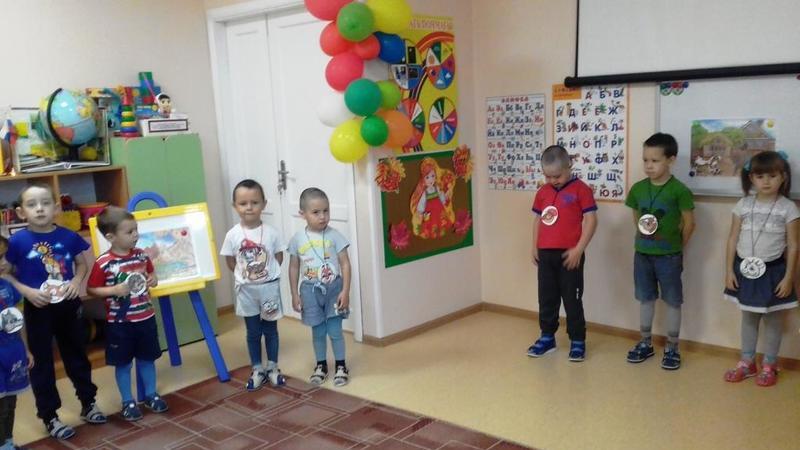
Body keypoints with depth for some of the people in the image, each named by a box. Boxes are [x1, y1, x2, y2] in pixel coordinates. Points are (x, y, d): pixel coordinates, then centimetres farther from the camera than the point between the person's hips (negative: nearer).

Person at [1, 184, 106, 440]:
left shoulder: (69, 237, -6)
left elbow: (82, 263, 8)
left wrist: (77, 281, -9)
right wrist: (27, 291, -18)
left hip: (68, 305, 2)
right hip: (38, 309, -2)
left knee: (77, 355, 17)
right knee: (42, 363, 9)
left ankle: (88, 404, 34)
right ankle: (49, 417, 22)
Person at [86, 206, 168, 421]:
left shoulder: (142, 255, -1)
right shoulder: (103, 263, -15)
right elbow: (91, 289, -9)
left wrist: (153, 280, -5)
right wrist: (115, 290, -21)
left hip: (145, 317, 4)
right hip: (119, 322, -4)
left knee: (147, 358, 16)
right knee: (123, 363, 10)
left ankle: (151, 395, 32)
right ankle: (128, 402, 24)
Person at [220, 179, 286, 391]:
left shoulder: (271, 232, -10)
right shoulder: (233, 235, -9)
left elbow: (279, 257, 2)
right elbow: (230, 261, 1)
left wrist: (267, 273, -2)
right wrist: (245, 275, -1)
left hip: (269, 287, 0)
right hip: (246, 290, 0)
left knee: (270, 329, 12)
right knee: (253, 331, 11)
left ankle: (272, 367, 27)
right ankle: (257, 370, 24)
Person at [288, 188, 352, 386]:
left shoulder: (334, 236, -8)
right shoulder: (297, 239, -3)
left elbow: (345, 264, -7)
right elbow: (294, 268, 5)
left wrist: (345, 291, -12)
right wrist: (295, 294, 4)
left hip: (333, 288, -2)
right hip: (310, 290, 2)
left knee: (335, 330, 2)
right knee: (318, 332, 12)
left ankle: (341, 366, 19)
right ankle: (321, 365, 29)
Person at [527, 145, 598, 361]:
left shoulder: (581, 189, -8)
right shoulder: (543, 192, 9)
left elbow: (591, 220, -10)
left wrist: (579, 249, -14)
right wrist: (534, 246, 9)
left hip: (569, 255, -5)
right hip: (545, 254, 5)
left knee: (572, 299, 3)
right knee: (546, 298, 13)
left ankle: (578, 341, 16)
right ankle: (547, 337, 27)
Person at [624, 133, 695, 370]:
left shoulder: (679, 190, -14)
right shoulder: (638, 188, 0)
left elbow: (689, 222, -6)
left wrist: (676, 246, 3)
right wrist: (645, 237, 8)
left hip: (669, 256, -4)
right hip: (642, 253, 5)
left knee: (672, 301, 6)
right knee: (645, 299, 14)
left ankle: (672, 348, 18)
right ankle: (645, 343, 27)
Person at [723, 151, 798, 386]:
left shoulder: (788, 208, -8)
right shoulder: (743, 205, -1)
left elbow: (793, 246, -7)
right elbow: (733, 239, 2)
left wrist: (788, 278, -10)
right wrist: (729, 270, -2)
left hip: (773, 270, -2)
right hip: (746, 269, 3)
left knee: (773, 319, 9)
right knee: (748, 317, 15)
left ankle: (769, 365, 24)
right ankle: (747, 362, 28)